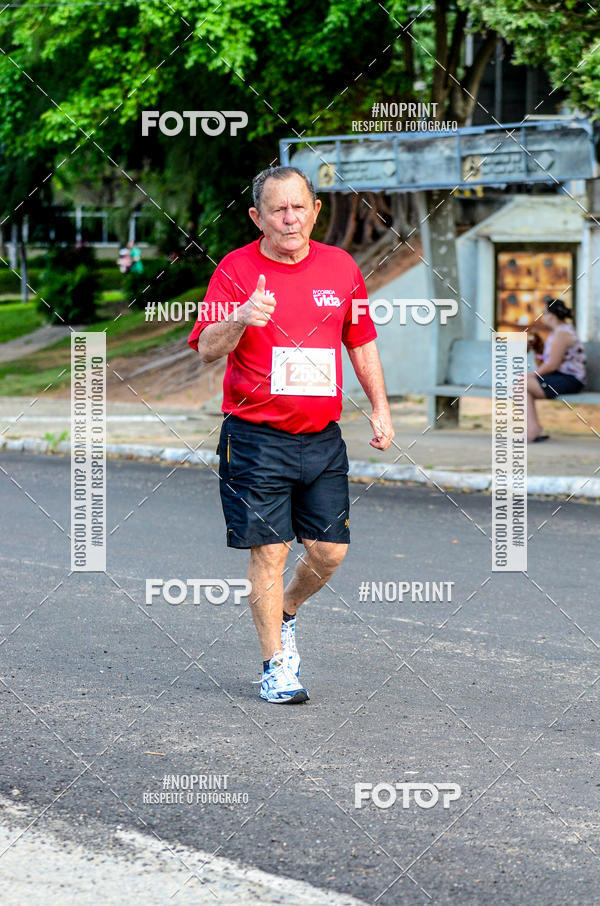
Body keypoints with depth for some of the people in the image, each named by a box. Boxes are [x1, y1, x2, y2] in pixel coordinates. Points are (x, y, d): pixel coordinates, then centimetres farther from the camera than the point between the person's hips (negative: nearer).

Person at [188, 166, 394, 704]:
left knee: (330, 551, 4)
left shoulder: (340, 267, 7)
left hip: (322, 438, 4)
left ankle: (286, 614, 33)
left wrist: (380, 409, 13)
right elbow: (207, 350, -14)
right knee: (269, 551, -4)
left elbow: (362, 344, 18)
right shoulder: (237, 269, -5)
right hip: (257, 438, -4)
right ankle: (276, 664, 8)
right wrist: (240, 318, -33)